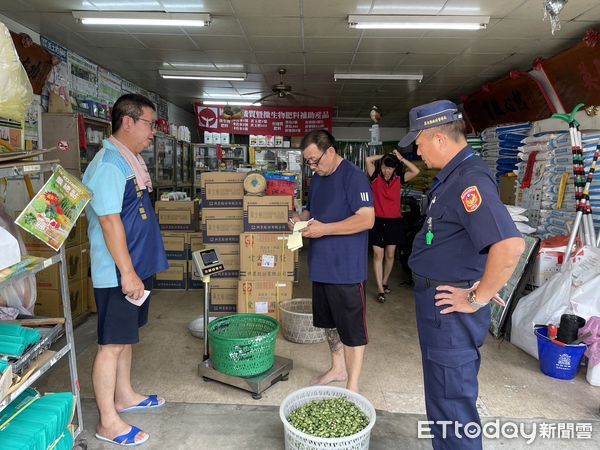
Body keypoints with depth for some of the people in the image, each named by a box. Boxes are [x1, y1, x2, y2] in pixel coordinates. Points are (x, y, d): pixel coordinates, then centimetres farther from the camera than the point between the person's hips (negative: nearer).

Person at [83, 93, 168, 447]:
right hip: (118, 273, -10)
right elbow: (109, 221, -24)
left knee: (125, 337, 20)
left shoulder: (131, 160, 12)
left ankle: (124, 396, 37)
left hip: (137, 266, 10)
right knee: (112, 344, 2)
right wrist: (127, 272, -23)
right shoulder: (109, 165, -19)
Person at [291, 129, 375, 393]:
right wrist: (301, 218, -1)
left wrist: (324, 229, -25)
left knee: (352, 328, 4)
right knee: (329, 321, 21)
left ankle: (352, 386, 17)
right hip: (321, 265, 9)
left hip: (347, 268, -8)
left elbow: (366, 219, -22)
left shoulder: (354, 176, -14)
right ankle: (338, 368, 40)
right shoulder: (317, 178, 11)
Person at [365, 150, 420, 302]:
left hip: (394, 221, 2)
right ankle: (380, 289, -1)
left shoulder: (399, 180, 4)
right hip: (378, 221, -2)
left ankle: (385, 282, 31)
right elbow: (368, 160, -11)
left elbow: (416, 171, -8)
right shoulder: (375, 177, 1)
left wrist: (401, 158, -5)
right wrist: (384, 156, 0)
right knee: (378, 254, -4)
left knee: (390, 255, 11)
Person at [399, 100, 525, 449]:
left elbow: (511, 245, -35)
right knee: (442, 391, 25)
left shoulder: (470, 179, -24)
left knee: (451, 400, 4)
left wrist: (477, 299, -24)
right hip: (439, 301, 11)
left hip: (450, 307, -10)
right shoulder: (454, 176, 10)